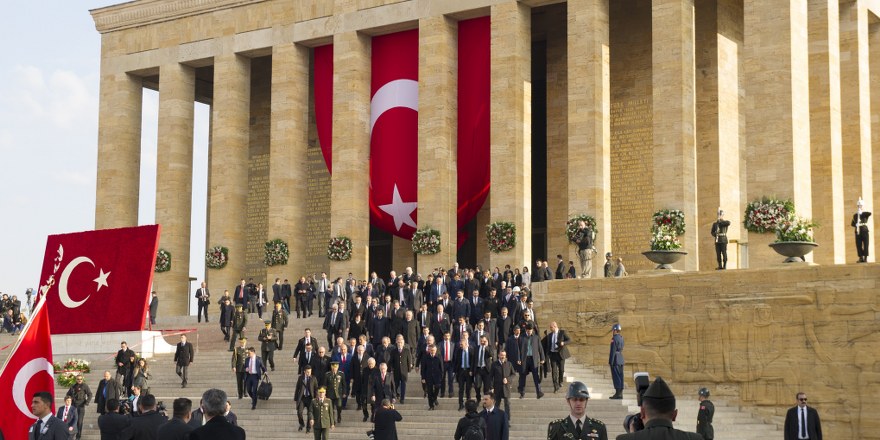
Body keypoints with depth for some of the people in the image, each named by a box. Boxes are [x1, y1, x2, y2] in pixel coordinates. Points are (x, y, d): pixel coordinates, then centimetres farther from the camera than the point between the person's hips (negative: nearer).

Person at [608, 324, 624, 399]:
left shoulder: (614, 339, -14)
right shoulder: (621, 338, 11)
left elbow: (613, 351, -17)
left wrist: (610, 362, -16)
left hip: (615, 360, -9)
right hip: (621, 360, 9)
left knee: (616, 377, -7)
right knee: (620, 377, 8)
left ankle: (617, 394, -9)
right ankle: (620, 393, 8)